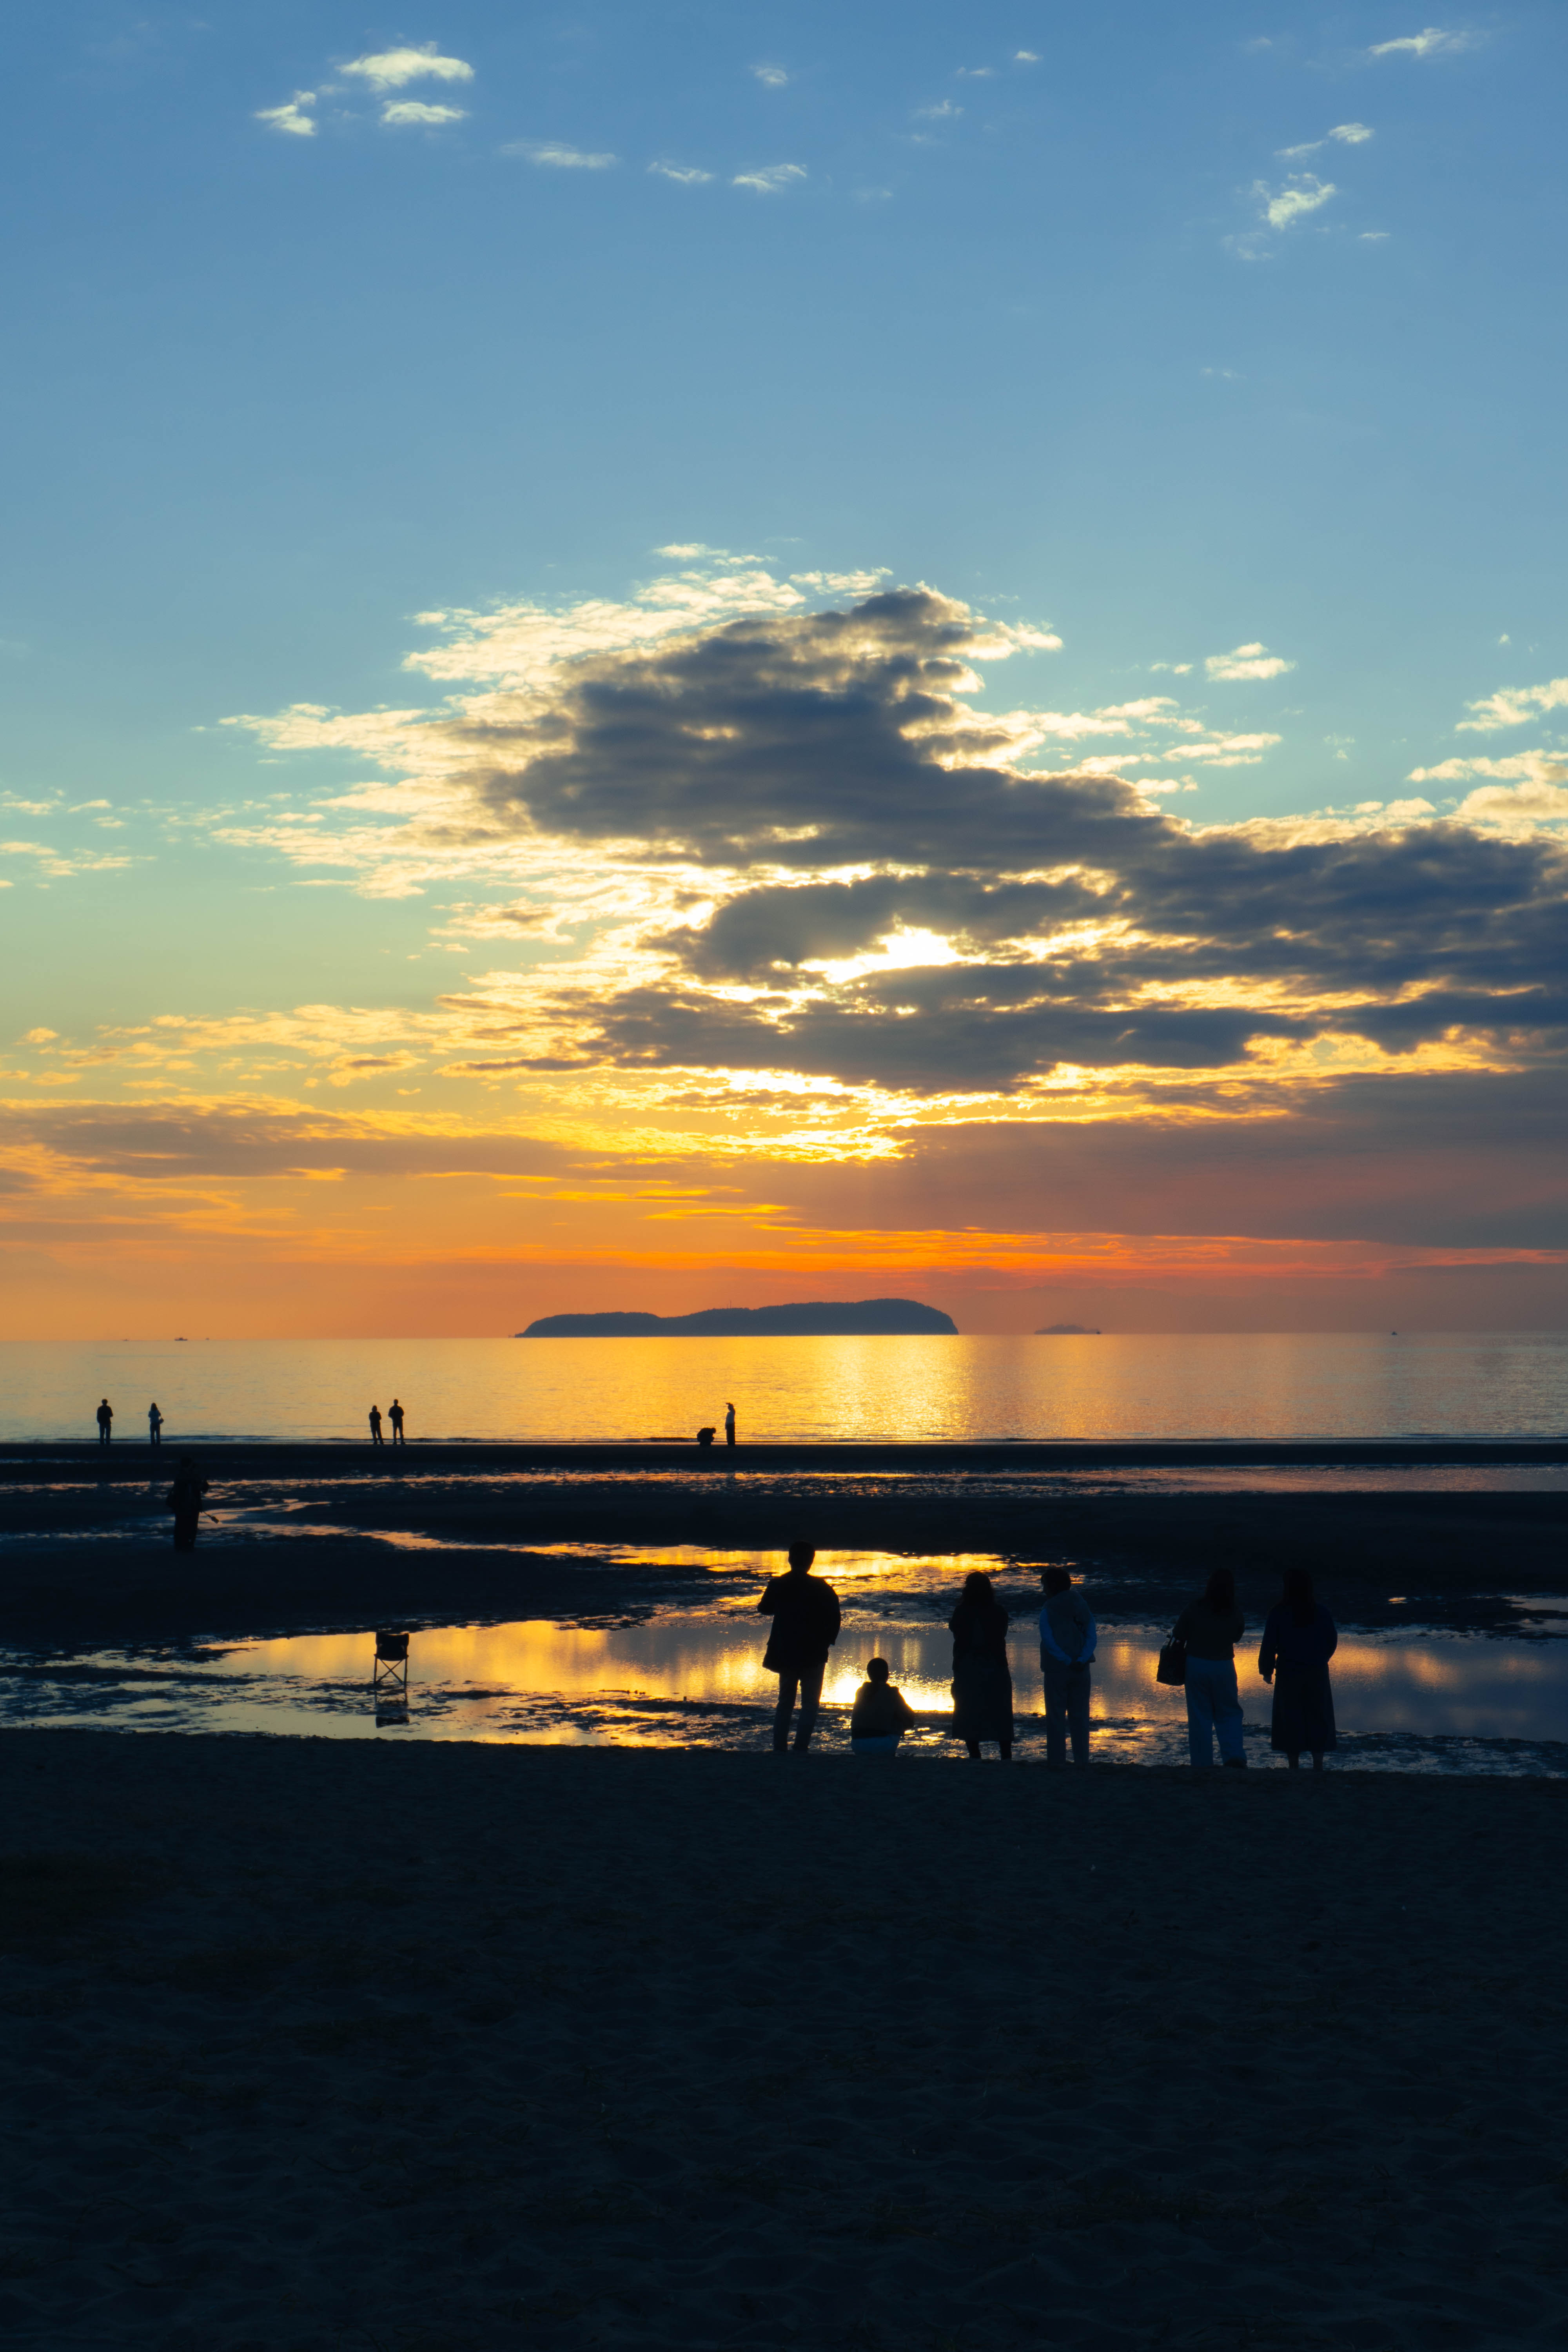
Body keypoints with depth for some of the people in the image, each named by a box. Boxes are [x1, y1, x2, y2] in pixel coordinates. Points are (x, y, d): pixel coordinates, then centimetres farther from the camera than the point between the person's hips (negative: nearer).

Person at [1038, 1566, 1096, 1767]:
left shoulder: (1047, 1611, -4)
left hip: (1056, 1670, -4)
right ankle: (1082, 1760, 6)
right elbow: (1092, 1637, -2)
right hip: (1081, 1671, 4)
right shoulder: (1083, 1608, 8)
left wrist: (1068, 1661, -15)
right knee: (1080, 1717, 9)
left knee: (1056, 1718, 1)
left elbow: (1049, 1642, -16)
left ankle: (1057, 1760, -3)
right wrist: (1081, 1660, -12)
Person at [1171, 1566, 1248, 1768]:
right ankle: (1235, 1758, -5)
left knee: (1200, 1716, 7)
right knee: (1229, 1714, 11)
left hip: (1197, 1666, -1)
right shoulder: (1236, 1615, -7)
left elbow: (1178, 1635, -5)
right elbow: (1236, 1637, 8)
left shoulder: (1194, 1609, -13)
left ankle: (1202, 1763, 8)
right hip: (1224, 1668, 1)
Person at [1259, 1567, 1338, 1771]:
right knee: (1318, 1718, 10)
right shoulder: (1321, 1612, -2)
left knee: (1291, 1720, 6)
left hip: (1289, 1674, -2)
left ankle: (1294, 1766, 7)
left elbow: (1269, 1646, -9)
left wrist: (1267, 1670, 4)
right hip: (1317, 1674, 2)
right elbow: (1332, 1641, 6)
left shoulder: (1278, 1614, -10)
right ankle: (1318, 1765, 9)